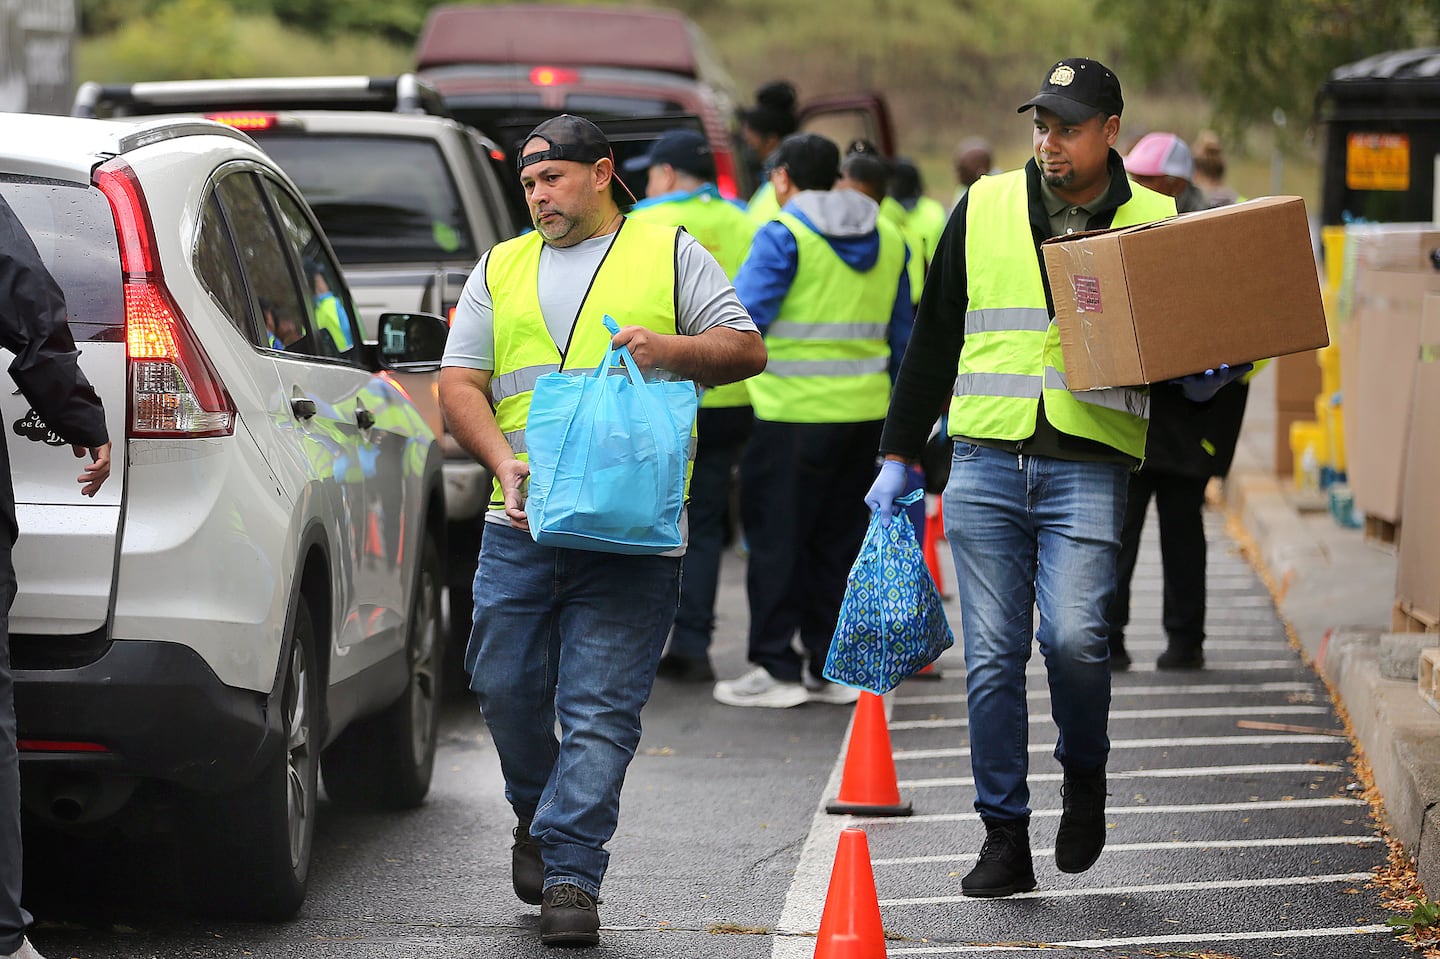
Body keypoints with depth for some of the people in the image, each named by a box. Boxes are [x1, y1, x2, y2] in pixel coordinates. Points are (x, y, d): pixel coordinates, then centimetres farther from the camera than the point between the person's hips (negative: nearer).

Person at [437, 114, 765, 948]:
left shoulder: (670, 254, 11)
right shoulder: (501, 269, 18)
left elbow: (746, 350, 7)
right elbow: (460, 384, 11)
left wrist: (674, 349, -13)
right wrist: (505, 463, -6)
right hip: (521, 525, 3)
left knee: (601, 708, -8)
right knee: (507, 685, 2)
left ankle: (572, 874, -7)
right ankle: (536, 815, 29)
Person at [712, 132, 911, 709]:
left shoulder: (783, 236, -10)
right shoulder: (888, 239, 13)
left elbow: (743, 319, -18)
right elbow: (900, 332, 18)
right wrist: (898, 405, 24)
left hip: (797, 416, -7)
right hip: (866, 414, 7)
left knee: (777, 538, 1)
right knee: (840, 541, 13)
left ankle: (778, 668, 2)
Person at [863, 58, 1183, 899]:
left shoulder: (1153, 223, 6)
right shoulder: (986, 209, 10)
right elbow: (934, 338, 16)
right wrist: (899, 455, 13)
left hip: (1089, 467, -2)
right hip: (986, 463, 2)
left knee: (1072, 637, -18)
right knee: (993, 656, 0)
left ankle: (1085, 774, 11)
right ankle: (1005, 837, 9)